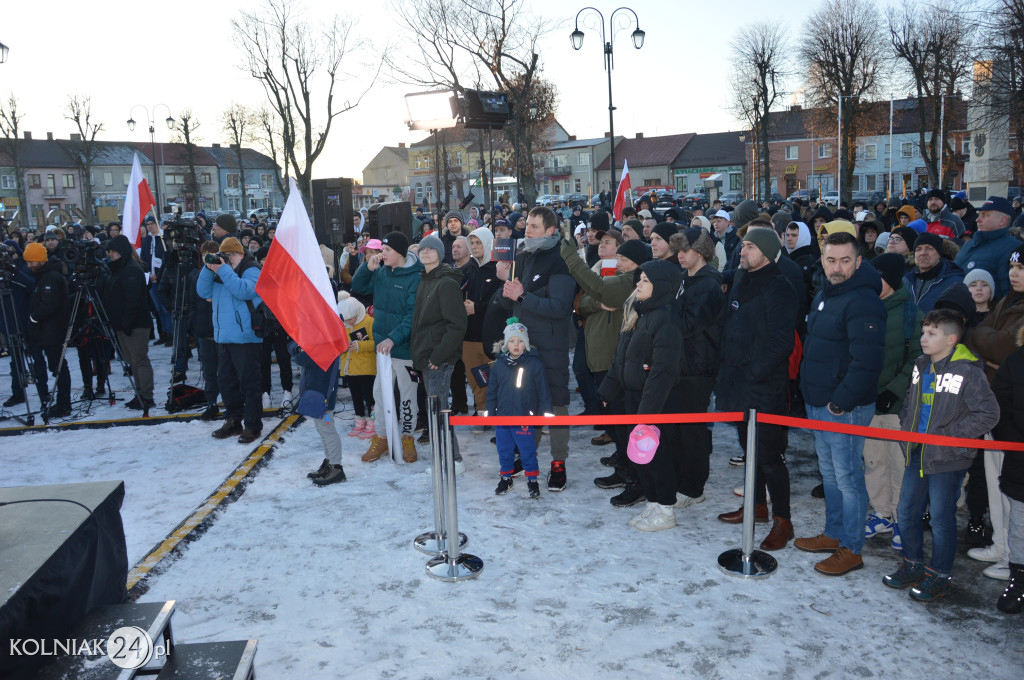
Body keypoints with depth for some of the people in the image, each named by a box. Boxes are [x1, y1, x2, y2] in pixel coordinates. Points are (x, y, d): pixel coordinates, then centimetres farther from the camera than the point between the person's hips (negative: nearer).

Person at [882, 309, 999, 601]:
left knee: (941, 518, 3)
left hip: (947, 459, -7)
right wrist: (906, 426, 10)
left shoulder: (969, 371, -16)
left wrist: (948, 435, -18)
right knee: (907, 511, 14)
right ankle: (913, 566, 31)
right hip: (917, 454, 7)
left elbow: (989, 414, -17)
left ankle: (939, 577, 20)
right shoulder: (921, 365, 6)